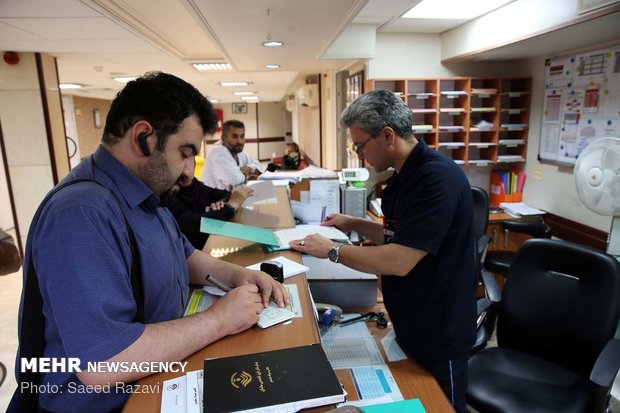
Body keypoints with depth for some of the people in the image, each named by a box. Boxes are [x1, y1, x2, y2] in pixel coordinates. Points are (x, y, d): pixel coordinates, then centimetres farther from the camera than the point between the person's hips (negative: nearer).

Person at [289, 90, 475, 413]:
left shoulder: (437, 178, -26)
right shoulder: (405, 176, 5)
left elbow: (399, 261, -30)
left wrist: (332, 251, -19)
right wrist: (354, 224, 7)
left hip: (439, 332, -9)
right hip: (411, 323, 9)